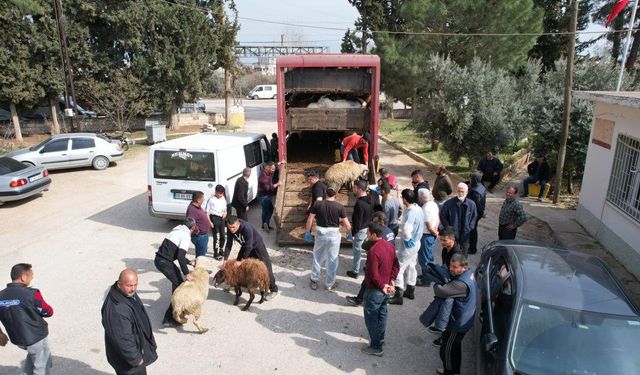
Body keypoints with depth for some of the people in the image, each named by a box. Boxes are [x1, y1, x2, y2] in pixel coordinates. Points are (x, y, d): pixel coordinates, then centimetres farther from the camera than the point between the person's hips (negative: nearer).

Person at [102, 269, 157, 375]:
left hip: (138, 346, 9)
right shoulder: (116, 309, -37)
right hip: (128, 359, -9)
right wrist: (135, 358, -21)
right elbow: (122, 339, -30)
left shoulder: (129, 293, -6)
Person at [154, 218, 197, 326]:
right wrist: (186, 274, -16)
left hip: (158, 259, 9)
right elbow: (180, 256, -20)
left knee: (177, 273, 28)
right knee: (179, 284, -4)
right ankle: (169, 318, -5)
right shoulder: (186, 235, -9)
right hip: (164, 262, -9)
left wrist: (189, 262, 32)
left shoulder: (177, 230, 18)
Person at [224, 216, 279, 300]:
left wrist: (242, 261, -31)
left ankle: (274, 289, 1)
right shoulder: (230, 229, -21)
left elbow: (249, 247, -35)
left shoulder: (247, 227, -40)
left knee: (265, 267, -8)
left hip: (257, 245, -6)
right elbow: (229, 244, -13)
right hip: (245, 246, 6)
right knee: (237, 265, 10)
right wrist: (225, 260, -19)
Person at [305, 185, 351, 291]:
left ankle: (314, 281, 30)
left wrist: (307, 232, 9)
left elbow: (310, 219, -4)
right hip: (334, 235, -2)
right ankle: (330, 284, 24)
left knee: (317, 258, 19)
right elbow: (347, 225, -9)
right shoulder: (340, 207, -12)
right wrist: (349, 232, 11)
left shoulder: (318, 204, -7)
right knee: (332, 260, 12)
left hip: (320, 234, 2)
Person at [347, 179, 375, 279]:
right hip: (369, 228, 8)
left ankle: (355, 272, 18)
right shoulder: (370, 199, -2)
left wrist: (353, 233, -15)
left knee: (357, 250, 5)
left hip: (361, 230, -8)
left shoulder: (359, 203, -29)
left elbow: (358, 221, -25)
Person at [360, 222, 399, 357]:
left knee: (371, 318, 6)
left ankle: (376, 347, 14)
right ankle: (380, 339, 40)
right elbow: (396, 266, 7)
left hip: (375, 290, -9)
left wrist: (382, 286, -12)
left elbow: (374, 274, -26)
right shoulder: (390, 246, -1)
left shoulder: (374, 250, -28)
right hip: (386, 289, 9)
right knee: (382, 314, 24)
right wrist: (391, 281, 2)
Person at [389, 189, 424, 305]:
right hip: (416, 242, 10)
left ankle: (398, 296, 6)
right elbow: (422, 225, 13)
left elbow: (406, 230, -38)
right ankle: (410, 291, 35)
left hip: (408, 245, -9)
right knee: (411, 266, 21)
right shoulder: (419, 209, 1)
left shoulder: (411, 213, -28)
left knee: (399, 268, 0)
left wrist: (407, 238, -18)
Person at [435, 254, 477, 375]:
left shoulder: (461, 284, -36)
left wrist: (437, 283, -19)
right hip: (463, 320, 10)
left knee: (447, 350, 9)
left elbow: (440, 292, -39)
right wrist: (442, 280, -10)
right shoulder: (468, 272, -4)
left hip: (458, 323, -10)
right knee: (455, 347, 28)